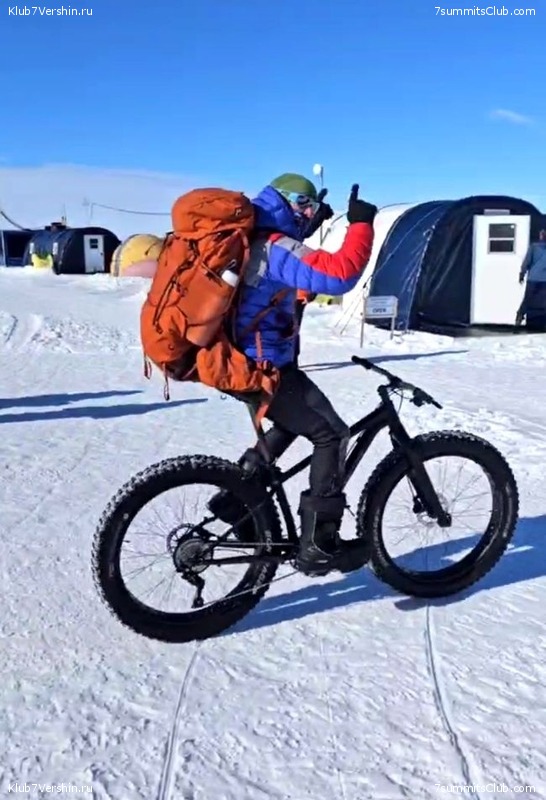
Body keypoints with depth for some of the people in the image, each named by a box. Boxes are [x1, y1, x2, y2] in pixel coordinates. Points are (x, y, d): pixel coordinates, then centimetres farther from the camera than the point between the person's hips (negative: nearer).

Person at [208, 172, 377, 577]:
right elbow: (340, 273, -30)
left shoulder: (248, 240, 13)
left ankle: (236, 493, 24)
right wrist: (361, 224, -17)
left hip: (238, 360, 10)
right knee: (333, 435, -4)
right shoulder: (276, 249, -17)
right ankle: (319, 544, -1)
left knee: (295, 421, 27)